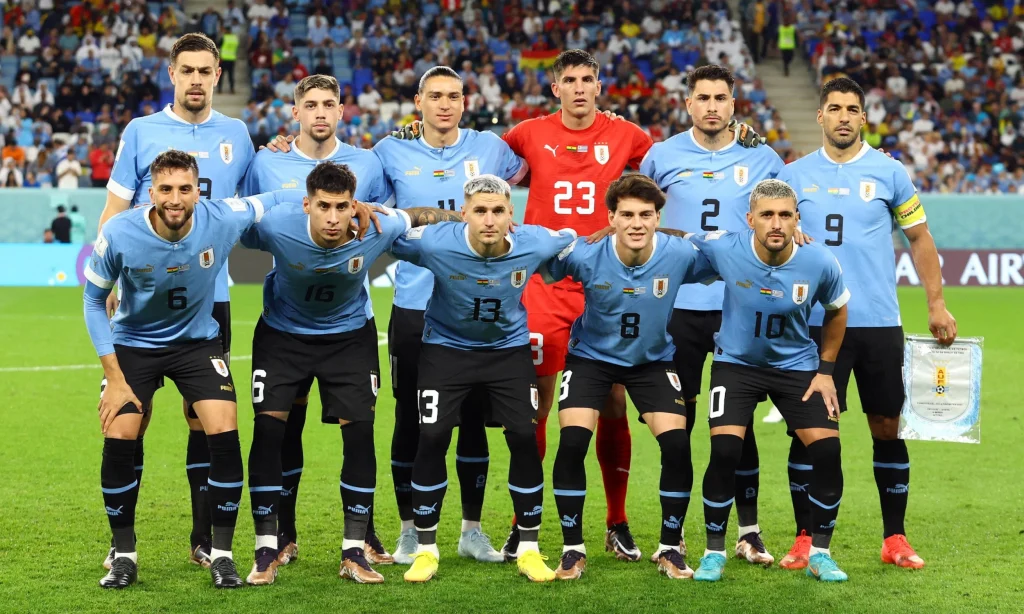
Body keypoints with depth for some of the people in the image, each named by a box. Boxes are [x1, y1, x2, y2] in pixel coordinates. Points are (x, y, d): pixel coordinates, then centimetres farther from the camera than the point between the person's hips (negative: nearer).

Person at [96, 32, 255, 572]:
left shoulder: (236, 135, 8)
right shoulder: (141, 132, 2)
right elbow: (114, 210, 2)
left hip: (209, 298, 2)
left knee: (205, 416, 4)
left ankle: (204, 538, 12)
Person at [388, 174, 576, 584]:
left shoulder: (535, 244, -24)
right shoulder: (434, 243, -29)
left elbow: (572, 240, 0)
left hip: (509, 347, 1)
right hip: (447, 346, -1)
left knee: (524, 438, -9)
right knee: (433, 438, -11)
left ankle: (529, 550, 6)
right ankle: (426, 549, 5)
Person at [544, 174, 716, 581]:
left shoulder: (681, 255, -21)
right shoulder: (583, 255, -25)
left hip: (652, 360, 1)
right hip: (591, 356, -1)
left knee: (677, 444, -14)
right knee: (572, 441, -18)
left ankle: (670, 548, 7)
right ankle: (573, 550, 0)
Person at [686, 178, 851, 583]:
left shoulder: (820, 263, -18)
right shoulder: (723, 249, -23)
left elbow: (836, 311, 3)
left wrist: (826, 371, 3)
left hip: (797, 365, 1)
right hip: (736, 363, -1)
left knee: (827, 449, -12)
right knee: (725, 449, -19)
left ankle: (819, 554, 7)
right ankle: (714, 552, 0)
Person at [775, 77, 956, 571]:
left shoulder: (889, 172, 3)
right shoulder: (794, 176, 4)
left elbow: (919, 237, 10)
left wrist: (936, 304, 6)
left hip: (879, 322, 0)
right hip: (814, 324, 0)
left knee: (887, 427, 5)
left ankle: (895, 538, 15)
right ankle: (805, 538, 9)